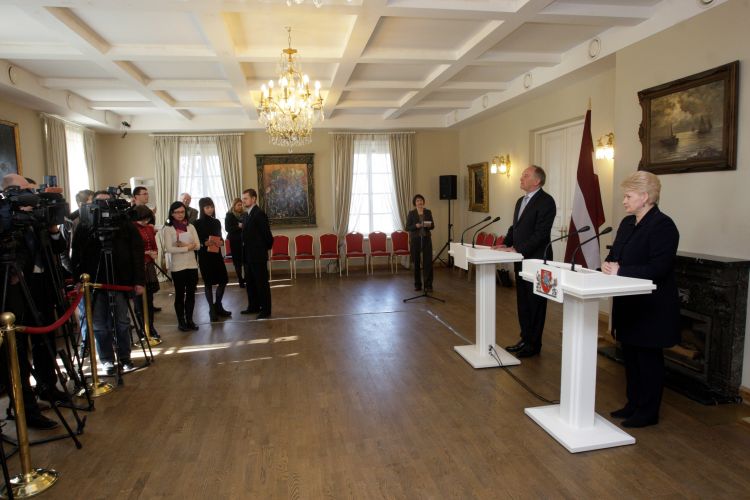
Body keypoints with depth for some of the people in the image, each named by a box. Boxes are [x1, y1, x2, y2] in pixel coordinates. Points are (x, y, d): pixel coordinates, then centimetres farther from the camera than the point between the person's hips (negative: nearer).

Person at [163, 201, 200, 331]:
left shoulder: (190, 227, 6)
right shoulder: (168, 229, -4)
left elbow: (198, 245, 0)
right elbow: (169, 249, -13)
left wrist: (184, 245, -14)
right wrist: (187, 247, -11)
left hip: (192, 265, 3)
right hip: (177, 266, -3)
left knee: (191, 293, 9)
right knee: (180, 294, 6)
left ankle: (189, 320, 20)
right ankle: (181, 321, 16)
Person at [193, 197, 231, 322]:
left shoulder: (217, 222, 10)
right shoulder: (198, 223, -4)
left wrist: (221, 242, -4)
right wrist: (205, 243, -18)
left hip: (217, 254, 5)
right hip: (204, 256, -4)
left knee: (223, 280, 4)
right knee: (208, 282, 2)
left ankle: (218, 306, 24)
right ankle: (212, 309, 12)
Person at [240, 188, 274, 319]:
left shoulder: (259, 214, -15)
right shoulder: (247, 215, 13)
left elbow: (267, 234, -16)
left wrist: (266, 248, -3)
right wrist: (245, 250, 10)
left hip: (258, 255, -9)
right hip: (248, 255, 9)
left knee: (262, 283, -1)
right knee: (250, 282, 16)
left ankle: (266, 310, 7)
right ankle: (254, 306, 28)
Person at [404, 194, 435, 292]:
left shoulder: (428, 212, 6)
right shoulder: (411, 213, 0)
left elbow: (433, 225, 8)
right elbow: (407, 227, -3)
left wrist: (429, 225, -13)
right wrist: (416, 226, -19)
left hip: (426, 239, 1)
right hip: (415, 239, -1)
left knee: (428, 262, -5)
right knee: (416, 262, 5)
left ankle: (428, 285, -1)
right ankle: (417, 284, 17)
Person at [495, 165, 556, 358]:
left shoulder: (545, 201, -13)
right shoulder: (521, 201, 16)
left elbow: (541, 233, -19)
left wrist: (518, 250, -20)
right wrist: (506, 243, 4)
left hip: (536, 260, -9)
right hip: (520, 259, 9)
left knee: (535, 303, 3)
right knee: (523, 302, 15)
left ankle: (533, 344, 14)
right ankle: (525, 339, 28)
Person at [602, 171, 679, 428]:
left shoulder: (663, 225, -16)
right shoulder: (627, 223, 10)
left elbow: (658, 269, -24)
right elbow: (614, 255, 14)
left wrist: (620, 271, -23)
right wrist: (609, 265, -8)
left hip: (651, 308, -8)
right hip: (628, 304, 8)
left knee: (649, 358, 5)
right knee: (630, 355, 17)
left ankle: (648, 412, 20)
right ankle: (633, 403, 31)